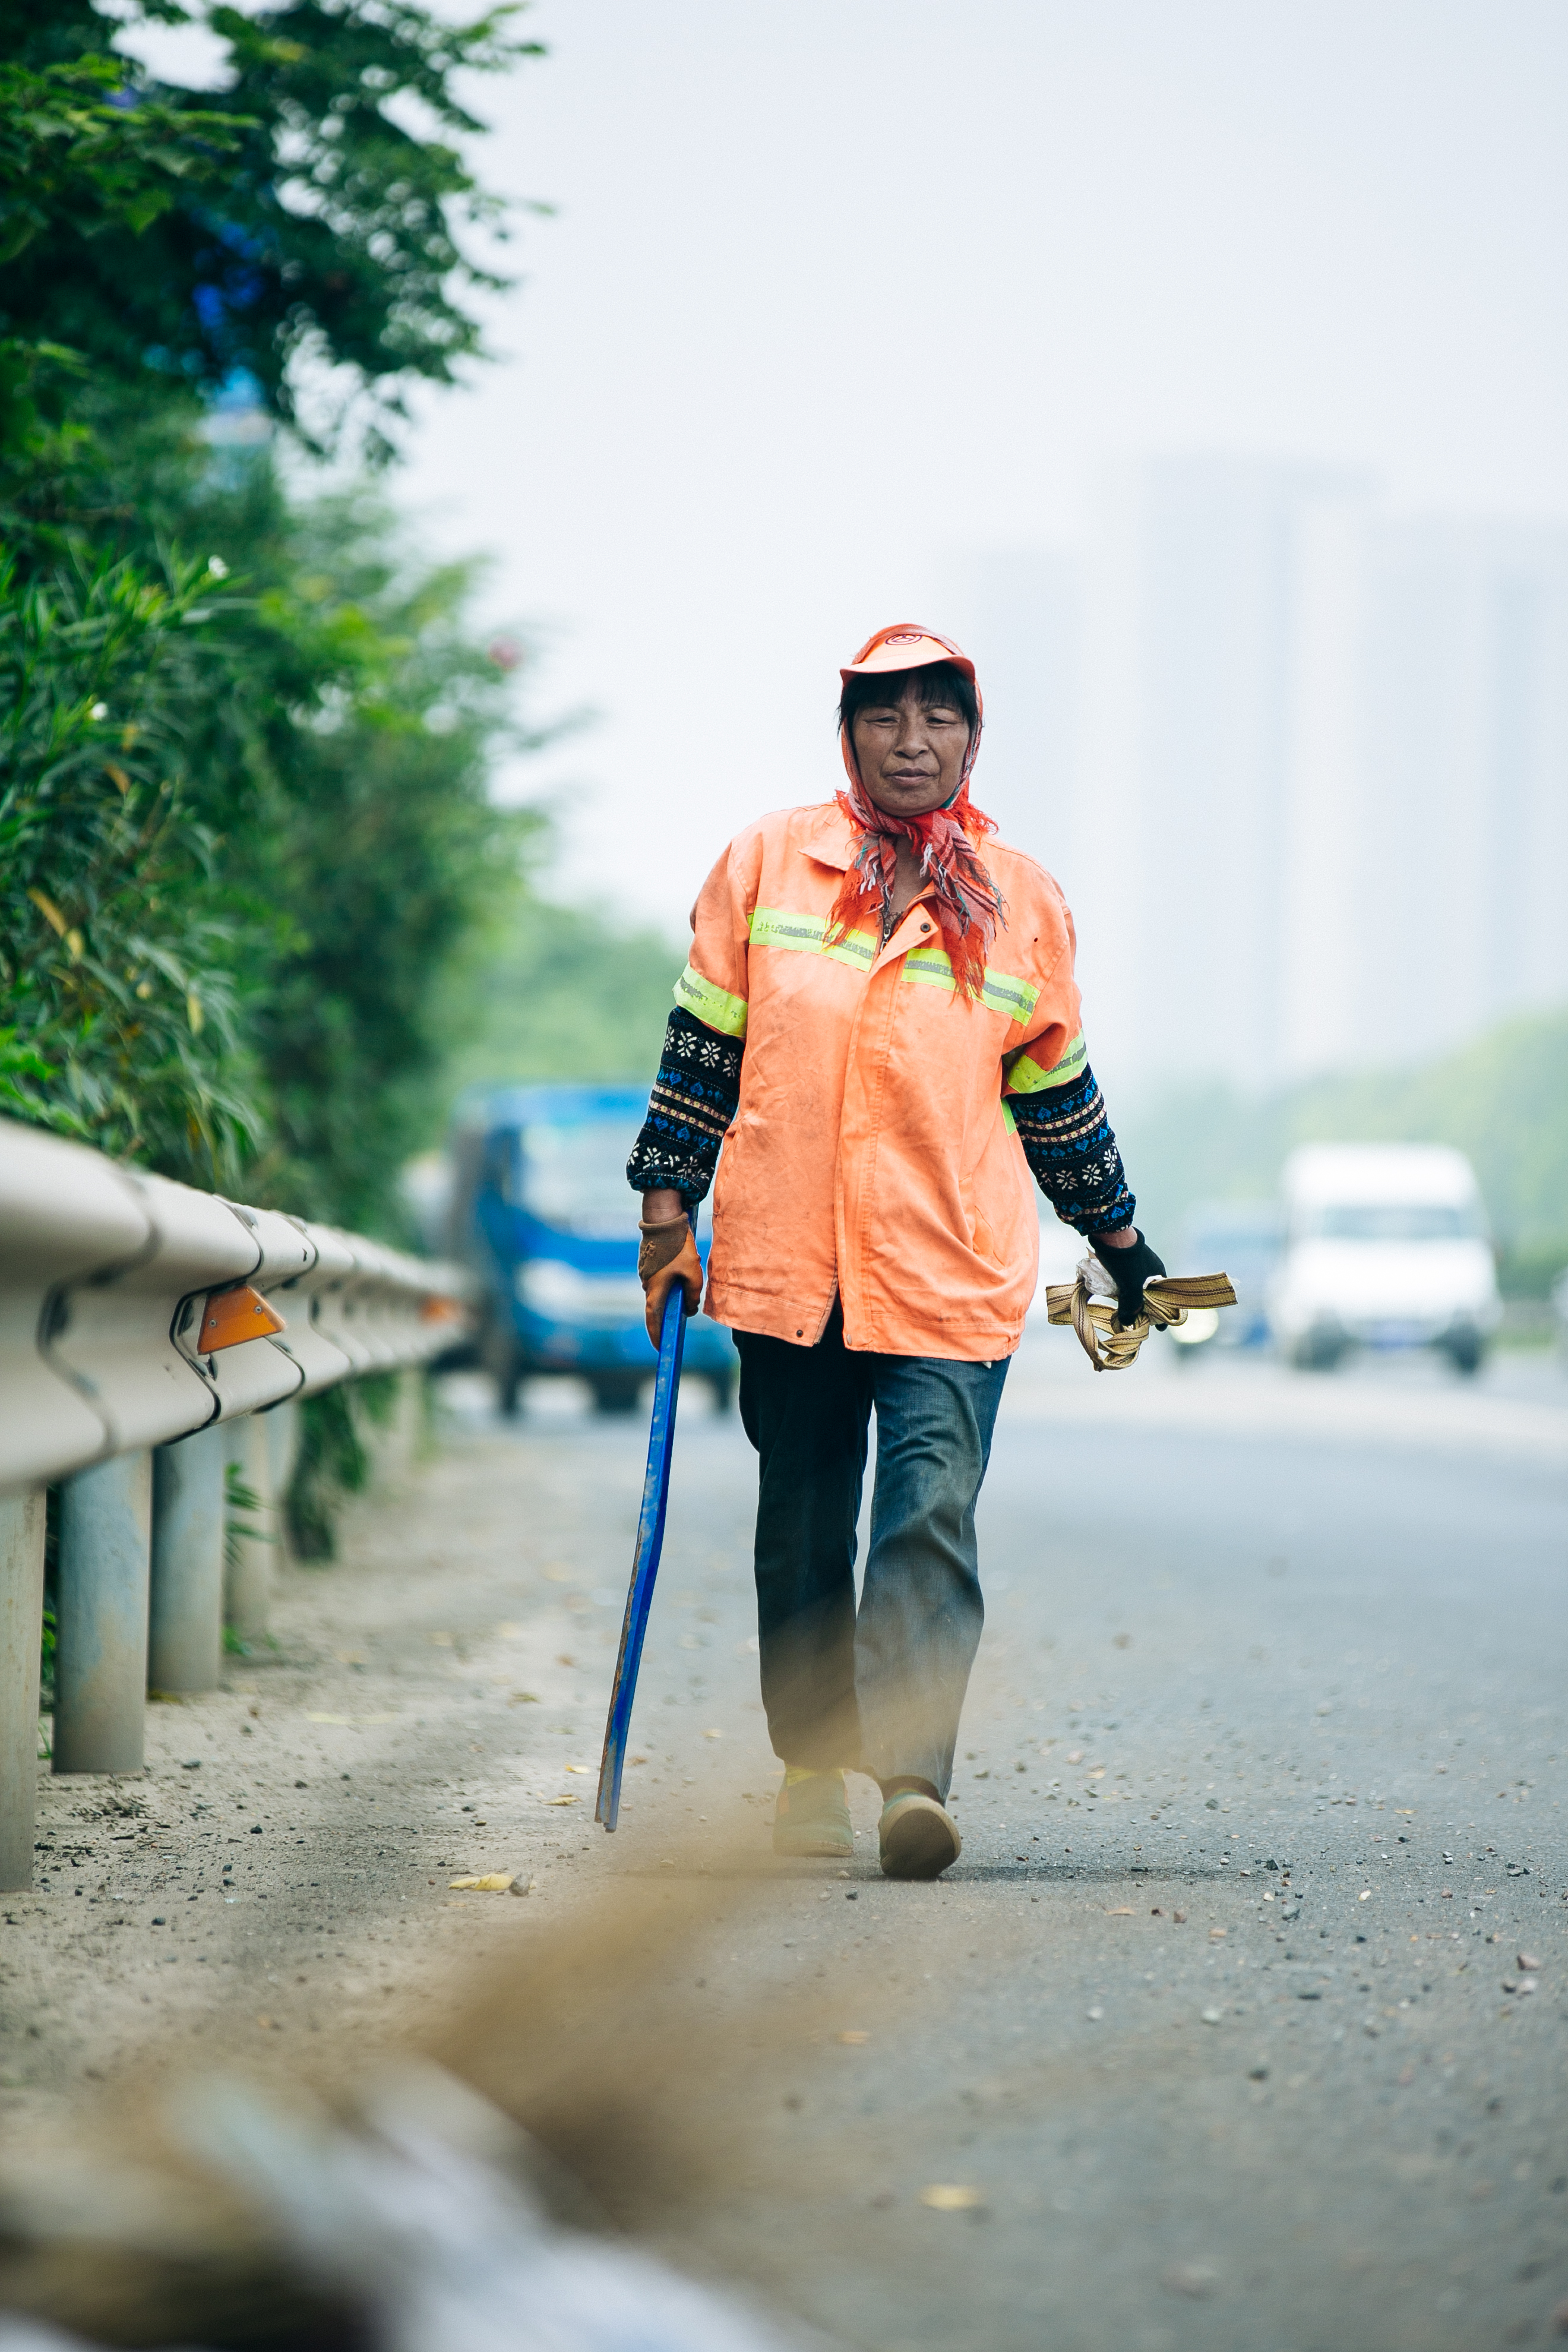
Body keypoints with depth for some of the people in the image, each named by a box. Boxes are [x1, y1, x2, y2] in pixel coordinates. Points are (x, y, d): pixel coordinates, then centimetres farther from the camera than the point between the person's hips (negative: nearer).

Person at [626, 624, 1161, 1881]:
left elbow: (1054, 1089, 17)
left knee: (931, 1518, -14)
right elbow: (704, 1043, 9)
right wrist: (669, 1205, 6)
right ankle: (813, 1768, 21)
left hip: (954, 1269, -1)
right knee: (802, 1530, 9)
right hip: (786, 1257, 1)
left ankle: (912, 1778, -22)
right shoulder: (767, 861, 4)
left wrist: (1120, 1238, 22)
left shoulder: (1022, 898, 6)